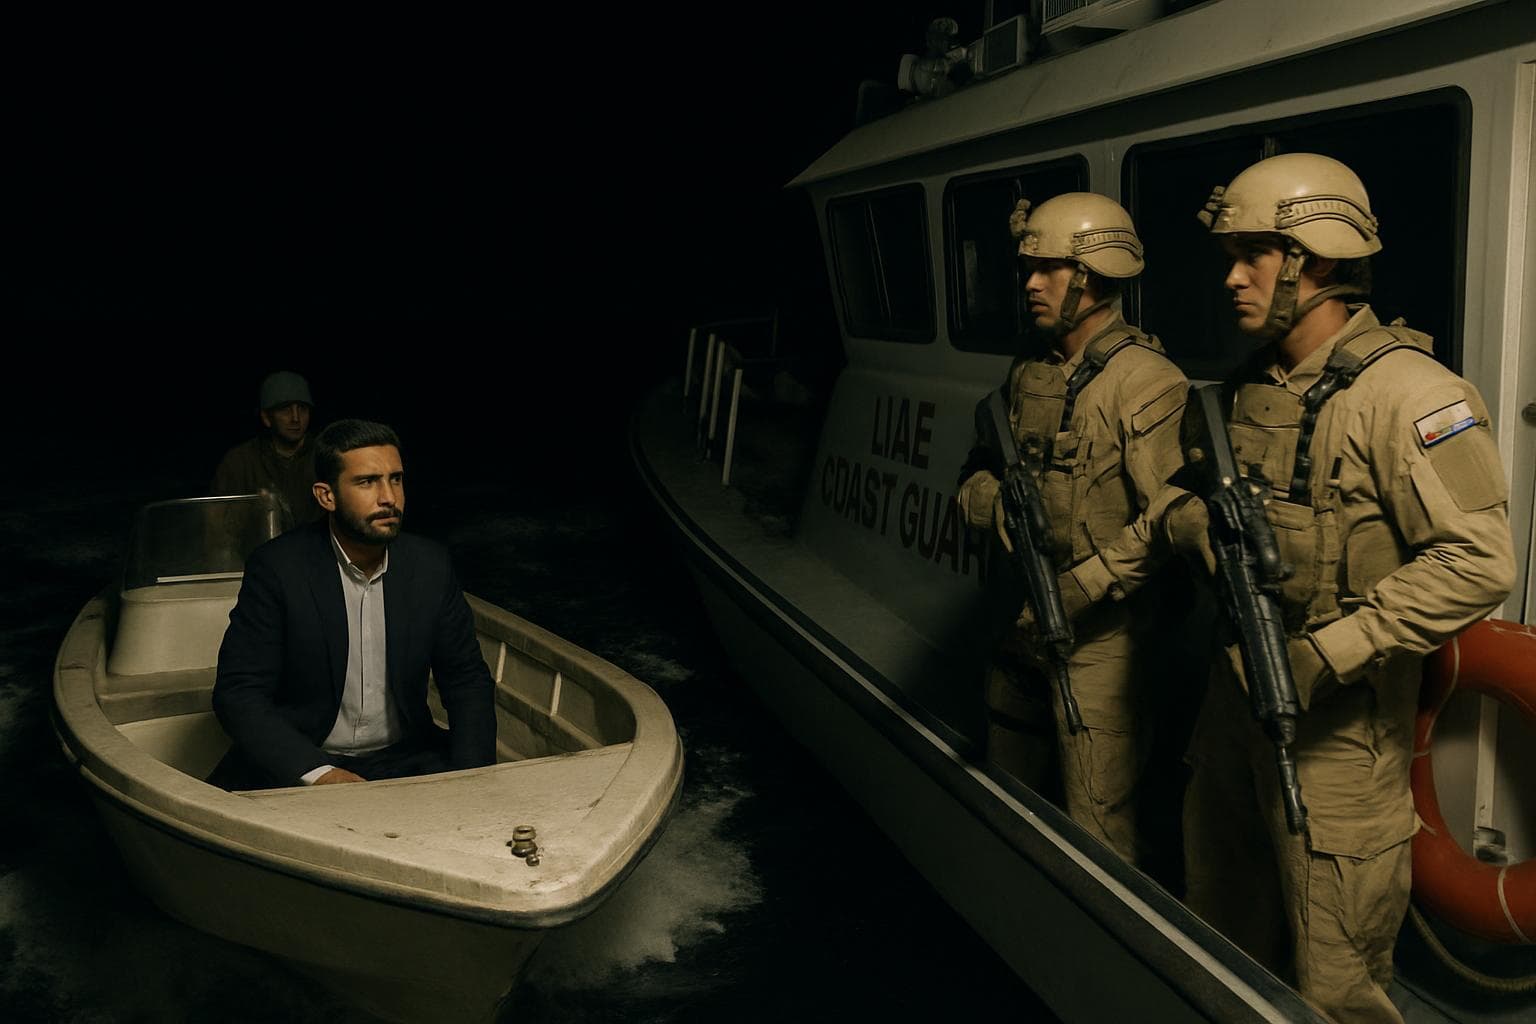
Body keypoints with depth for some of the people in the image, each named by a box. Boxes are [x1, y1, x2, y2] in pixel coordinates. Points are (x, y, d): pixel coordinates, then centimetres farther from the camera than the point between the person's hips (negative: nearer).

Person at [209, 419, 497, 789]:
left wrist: (472, 777, -10)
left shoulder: (430, 564, -1)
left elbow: (467, 679, 7)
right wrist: (319, 773, -27)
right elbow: (237, 692, -12)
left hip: (402, 758, 2)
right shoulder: (276, 567, -11)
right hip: (297, 768, -2)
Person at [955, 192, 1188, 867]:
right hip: (1023, 622, 8)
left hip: (1099, 632, -8)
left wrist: (1076, 590, -24)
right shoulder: (1028, 374, 10)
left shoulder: (1146, 381, -14)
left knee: (1099, 826, -1)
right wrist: (996, 504, -10)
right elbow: (974, 476, 13)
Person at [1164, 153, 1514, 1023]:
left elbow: (1478, 564, -24)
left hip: (1336, 722, -8)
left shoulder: (1406, 394, -18)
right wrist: (1196, 521, -4)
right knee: (1220, 942, 23)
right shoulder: (1253, 386, 9)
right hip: (1237, 695, 8)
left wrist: (1327, 655, -25)